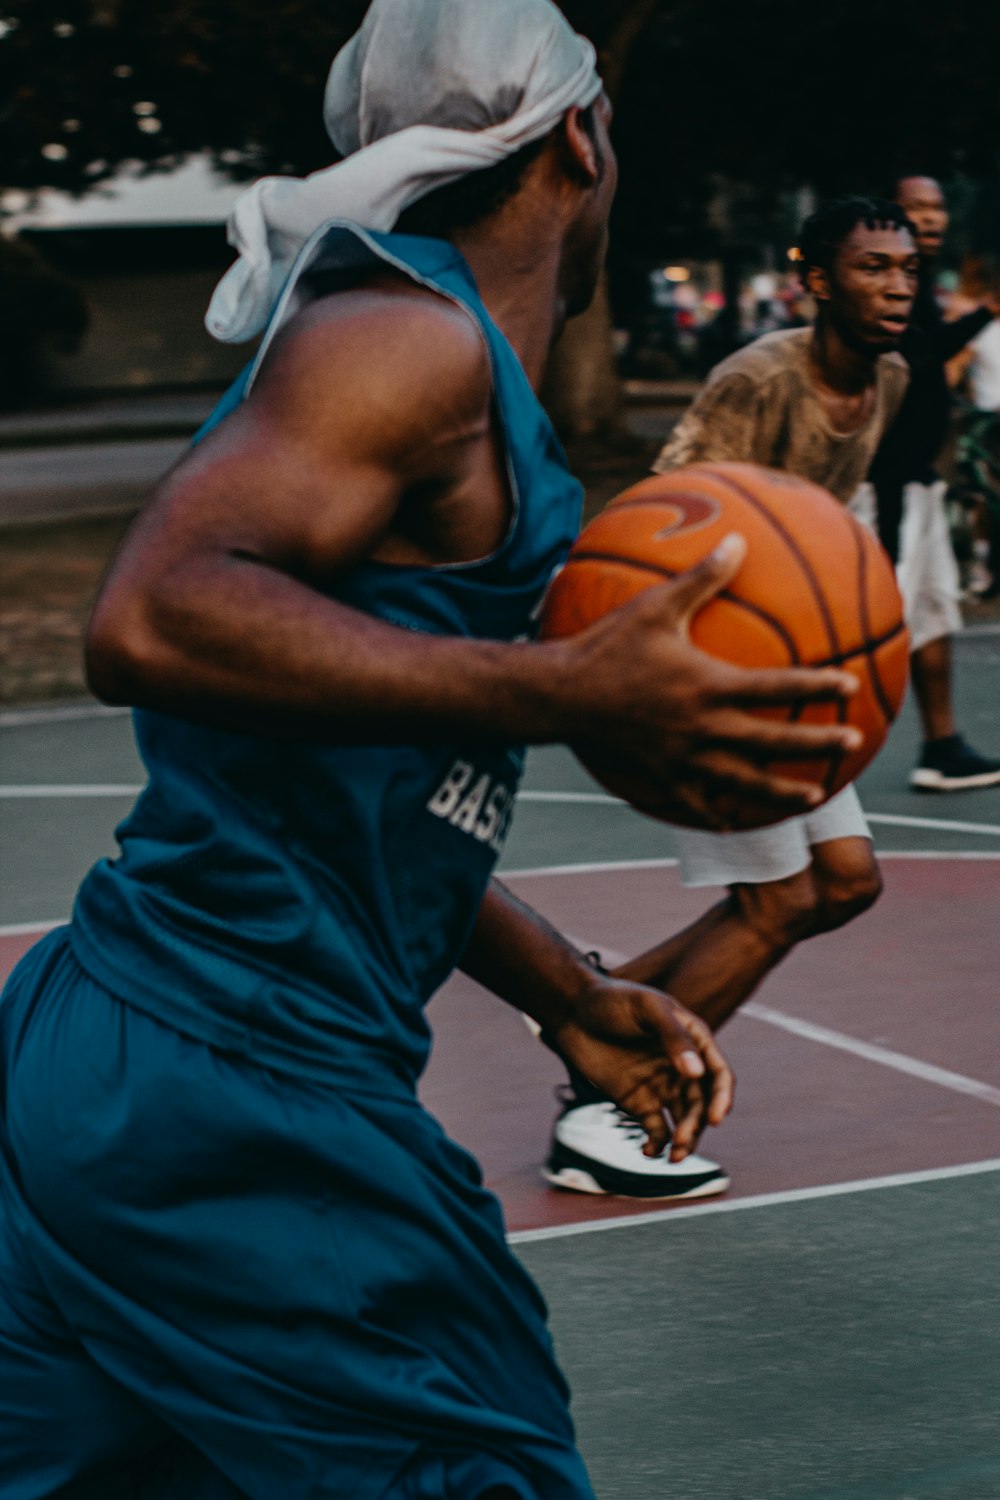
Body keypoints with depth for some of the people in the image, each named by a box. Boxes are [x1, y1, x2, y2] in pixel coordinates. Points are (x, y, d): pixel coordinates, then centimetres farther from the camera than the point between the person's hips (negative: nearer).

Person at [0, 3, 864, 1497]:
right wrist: (562, 692, -31)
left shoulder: (448, 364, 19)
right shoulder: (415, 339, -11)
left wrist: (573, 997, 23)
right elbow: (152, 617, -27)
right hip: (230, 1099, -10)